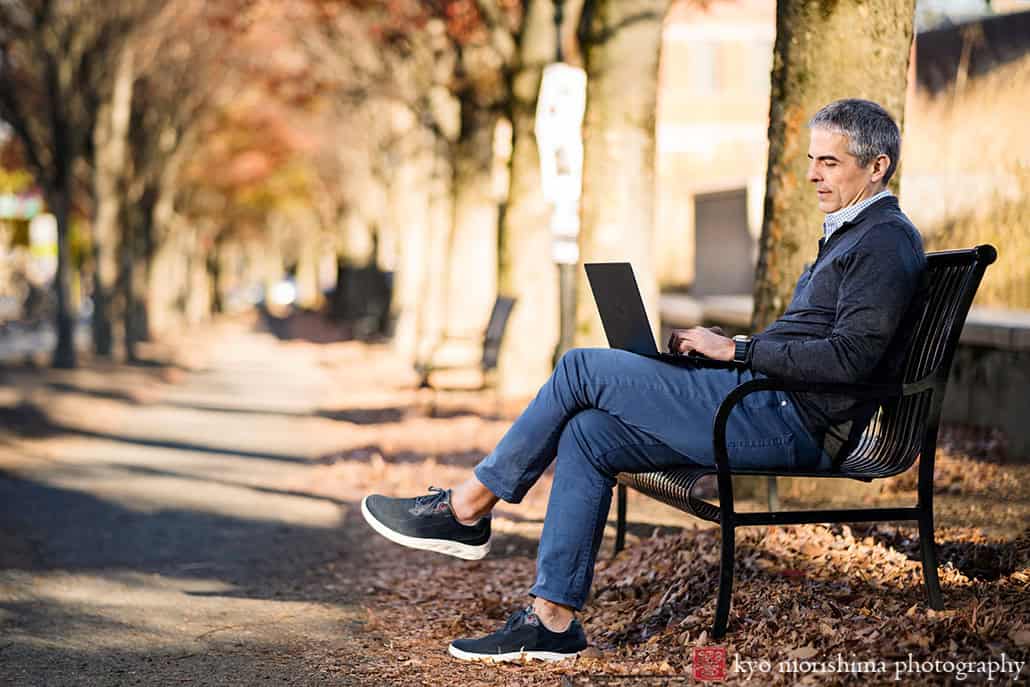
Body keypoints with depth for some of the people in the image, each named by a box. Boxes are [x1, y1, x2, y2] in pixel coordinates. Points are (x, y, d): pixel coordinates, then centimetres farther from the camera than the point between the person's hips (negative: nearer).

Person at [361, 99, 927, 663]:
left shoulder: (887, 240, -8)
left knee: (582, 368, -10)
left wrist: (735, 349, -14)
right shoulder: (847, 234, 24)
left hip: (790, 422, -10)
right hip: (772, 412, 10)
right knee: (587, 434, 0)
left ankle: (466, 510, 2)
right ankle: (552, 618, 0)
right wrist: (719, 344, 10)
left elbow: (849, 357, -20)